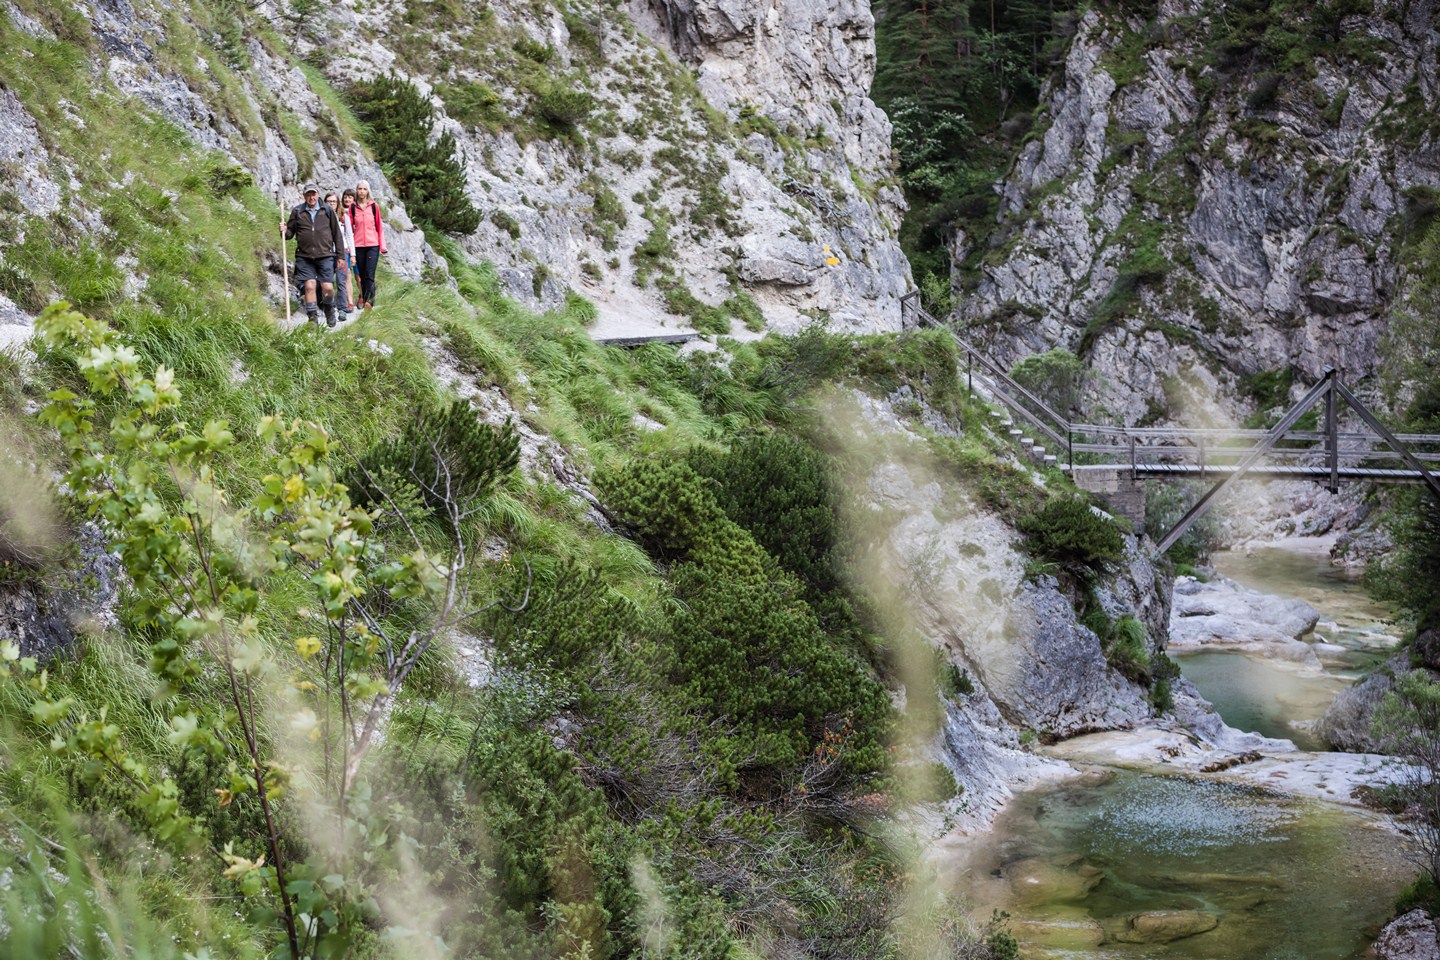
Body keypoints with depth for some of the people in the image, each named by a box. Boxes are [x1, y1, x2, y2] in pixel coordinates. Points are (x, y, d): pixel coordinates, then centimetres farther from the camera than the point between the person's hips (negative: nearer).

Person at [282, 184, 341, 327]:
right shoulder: (297, 212, 7)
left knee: (328, 288, -5)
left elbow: (336, 234, 10)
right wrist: (284, 231, -13)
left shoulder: (327, 211, 7)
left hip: (325, 256, 0)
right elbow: (290, 232, 12)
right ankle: (312, 317, 1)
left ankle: (329, 310, 24)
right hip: (304, 257, 0)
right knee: (309, 286, -8)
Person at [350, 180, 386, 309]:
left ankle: (368, 301, -21)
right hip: (358, 245, 2)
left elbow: (379, 226, 7)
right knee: (362, 275, 5)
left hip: (373, 245, -2)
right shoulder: (353, 207, 7)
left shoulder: (374, 206, 4)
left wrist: (382, 245, 4)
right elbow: (350, 227, 9)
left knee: (370, 275, -13)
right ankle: (364, 298, 10)